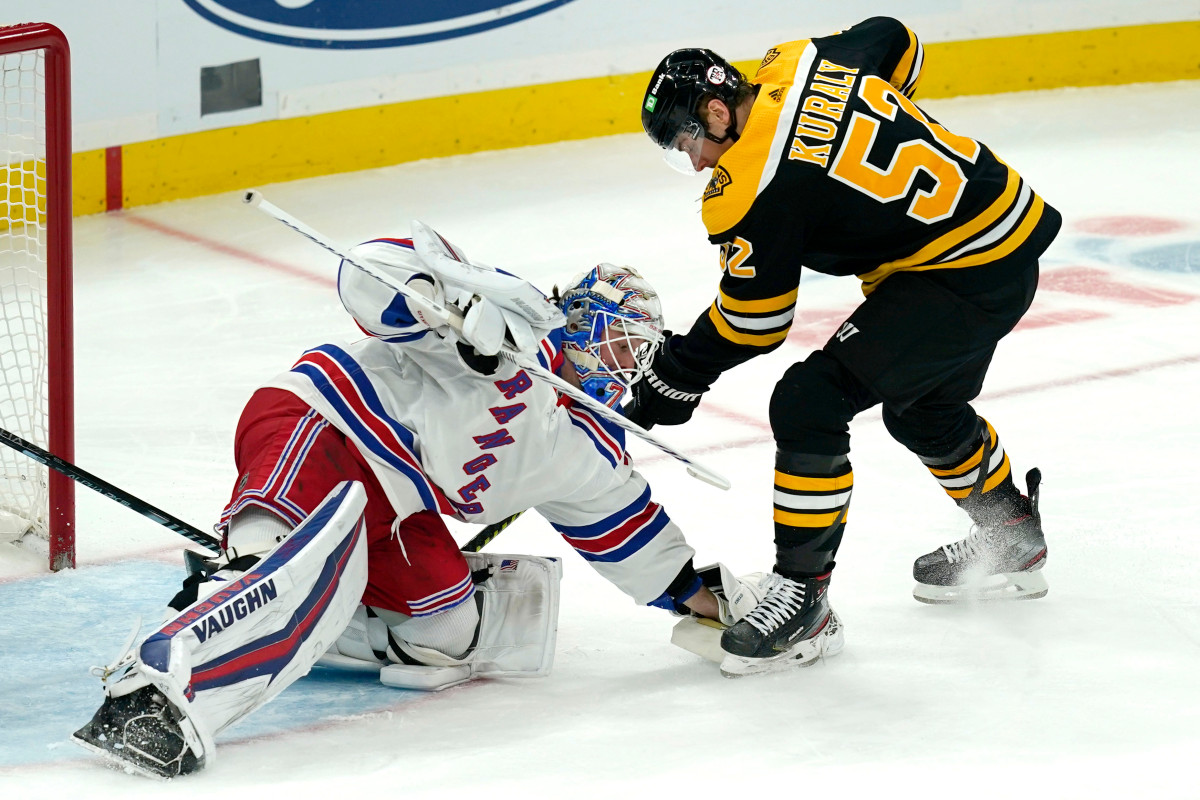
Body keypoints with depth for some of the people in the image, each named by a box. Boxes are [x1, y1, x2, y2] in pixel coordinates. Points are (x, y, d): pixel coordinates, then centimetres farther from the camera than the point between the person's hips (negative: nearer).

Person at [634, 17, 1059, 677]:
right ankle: (1013, 543, 50)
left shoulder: (755, 188, -20)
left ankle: (802, 595, -5)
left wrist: (672, 380, 3)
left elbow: (751, 324, -10)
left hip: (969, 277, -10)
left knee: (809, 404, -12)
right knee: (921, 407, 31)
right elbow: (896, 42, 20)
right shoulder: (797, 64, 1)